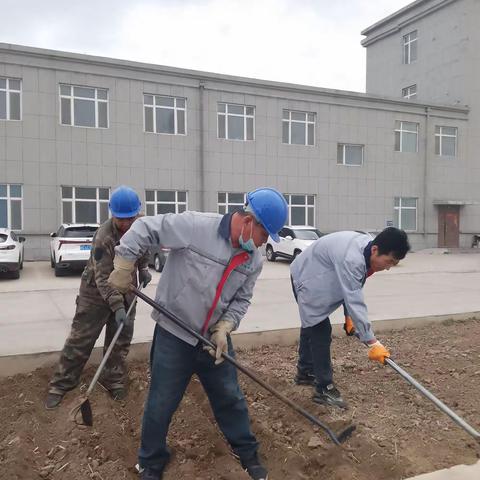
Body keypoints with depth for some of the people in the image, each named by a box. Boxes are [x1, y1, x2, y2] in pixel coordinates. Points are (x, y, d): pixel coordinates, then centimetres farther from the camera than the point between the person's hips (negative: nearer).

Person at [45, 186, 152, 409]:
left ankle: (113, 380, 26)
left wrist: (143, 268, 3)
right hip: (96, 291, -5)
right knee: (80, 339, 1)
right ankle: (60, 384, 15)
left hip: (126, 290, 6)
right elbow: (103, 279, -29)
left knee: (121, 338, 10)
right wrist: (117, 307, -36)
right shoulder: (103, 237, -29)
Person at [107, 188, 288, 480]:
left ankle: (248, 453, 38)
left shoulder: (254, 260, -4)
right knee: (162, 404, 8)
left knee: (230, 398, 15)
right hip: (174, 335, -4)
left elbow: (241, 299, 3)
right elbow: (145, 229, -17)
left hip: (215, 337, 5)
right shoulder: (195, 226, -23)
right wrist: (123, 269, -15)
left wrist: (223, 329, -12)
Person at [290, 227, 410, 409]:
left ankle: (305, 371, 42)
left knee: (312, 324, 23)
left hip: (317, 279, 10)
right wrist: (372, 343, -38)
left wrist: (349, 317, -2)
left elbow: (352, 291, 0)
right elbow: (355, 302, -41)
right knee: (321, 331, -13)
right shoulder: (351, 259, -40)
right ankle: (324, 389, -2)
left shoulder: (367, 248, -11)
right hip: (308, 280, -10)